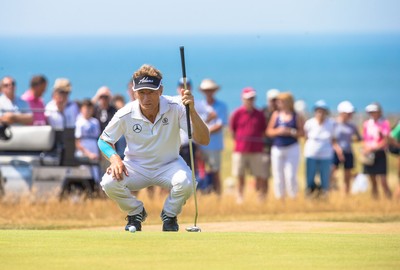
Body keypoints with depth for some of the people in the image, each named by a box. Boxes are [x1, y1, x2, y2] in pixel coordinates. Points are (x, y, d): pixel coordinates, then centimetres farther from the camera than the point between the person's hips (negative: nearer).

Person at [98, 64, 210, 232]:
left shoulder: (176, 108, -21)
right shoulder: (125, 115, -18)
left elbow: (203, 140, -27)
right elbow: (104, 141, 0)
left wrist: (192, 111, -42)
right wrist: (114, 158, -22)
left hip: (169, 166, -1)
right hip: (136, 167, 1)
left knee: (185, 183, -34)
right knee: (109, 182, -29)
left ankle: (169, 215, 2)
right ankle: (136, 213, 5)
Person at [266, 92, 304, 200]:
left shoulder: (296, 117, 1)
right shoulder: (276, 115, 8)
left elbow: (302, 133, -1)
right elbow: (269, 131, 8)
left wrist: (290, 132, -15)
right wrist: (277, 131, -11)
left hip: (292, 149, -3)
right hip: (277, 149, 3)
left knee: (290, 176, -11)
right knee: (278, 177, 2)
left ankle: (293, 198, 1)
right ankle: (279, 198, 11)